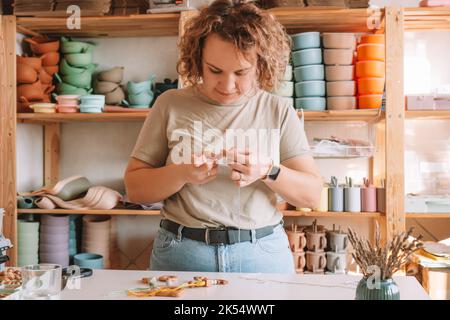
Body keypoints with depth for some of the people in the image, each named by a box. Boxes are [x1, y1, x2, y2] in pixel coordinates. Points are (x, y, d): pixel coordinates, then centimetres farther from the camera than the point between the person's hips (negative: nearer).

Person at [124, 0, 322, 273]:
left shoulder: (279, 110, 0)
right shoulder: (171, 105, -1)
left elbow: (312, 194, -1)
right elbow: (135, 188, 0)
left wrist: (269, 171, -20)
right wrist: (182, 174, -18)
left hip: (263, 254, 1)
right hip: (182, 252, 0)